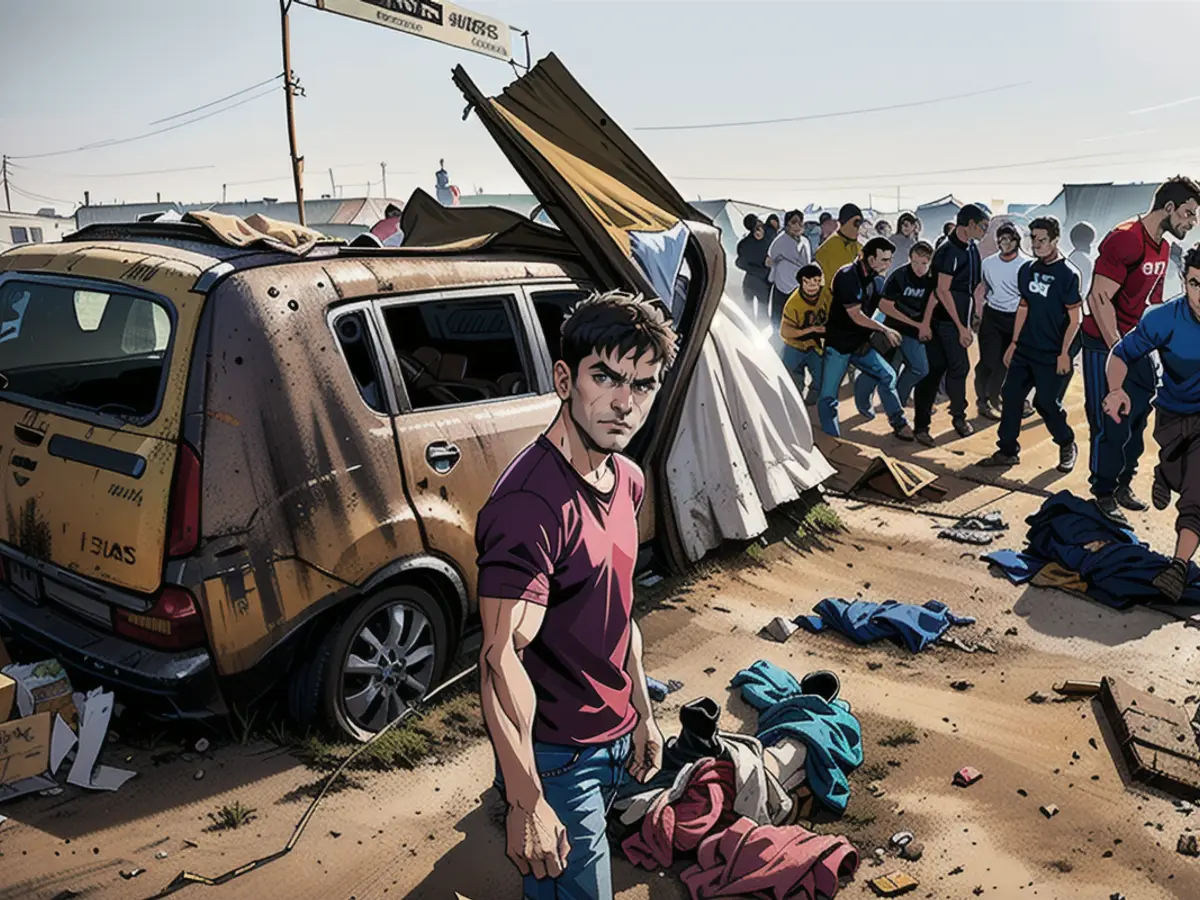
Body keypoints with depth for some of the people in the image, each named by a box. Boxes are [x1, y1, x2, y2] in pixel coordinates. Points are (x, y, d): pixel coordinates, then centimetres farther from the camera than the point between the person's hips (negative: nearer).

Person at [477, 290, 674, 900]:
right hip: (558, 758, -9)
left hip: (615, 743, 9)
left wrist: (642, 715, 14)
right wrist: (527, 804, -27)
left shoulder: (626, 480, 1)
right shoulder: (532, 502, -29)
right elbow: (503, 659, -29)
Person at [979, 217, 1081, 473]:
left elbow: (1075, 318, -10)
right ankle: (1008, 451, 13)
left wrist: (1064, 353, -14)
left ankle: (1067, 446, 22)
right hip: (1024, 350, 6)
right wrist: (1014, 343, 12)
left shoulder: (1067, 274, -11)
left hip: (1050, 355, -6)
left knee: (1046, 403, -1)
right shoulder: (1027, 270, 7)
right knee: (1011, 396, 4)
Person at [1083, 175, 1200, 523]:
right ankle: (1103, 496, 8)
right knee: (1111, 425, -4)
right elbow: (1099, 298, -21)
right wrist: (1118, 351, -21)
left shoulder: (1163, 247, 12)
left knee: (1137, 419, 12)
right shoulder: (1125, 239, -17)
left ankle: (1123, 485, 25)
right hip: (1107, 345, -9)